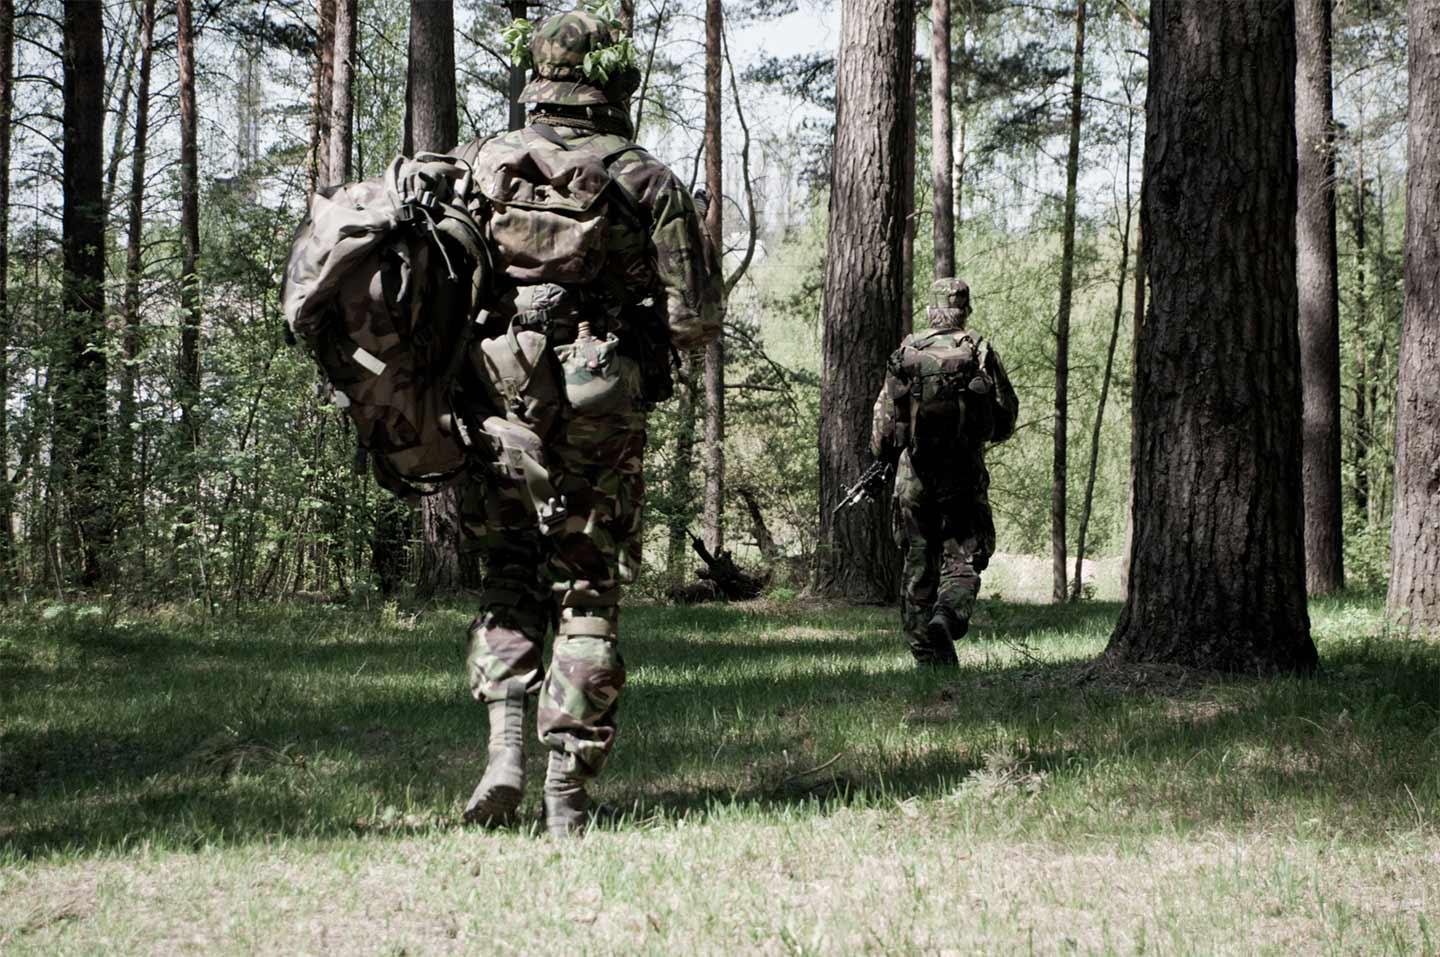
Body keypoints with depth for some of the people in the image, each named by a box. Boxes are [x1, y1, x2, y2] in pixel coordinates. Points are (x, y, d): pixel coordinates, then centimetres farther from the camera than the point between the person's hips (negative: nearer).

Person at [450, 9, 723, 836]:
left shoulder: (477, 168, 4)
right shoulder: (649, 182, -1)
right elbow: (699, 319, -3)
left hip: (503, 412, 1)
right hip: (605, 423, -1)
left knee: (510, 584, 17)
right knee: (588, 599, 7)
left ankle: (506, 750, -1)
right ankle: (568, 798, 5)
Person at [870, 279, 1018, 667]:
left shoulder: (906, 353, 3)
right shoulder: (980, 352, -1)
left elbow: (883, 419, 2)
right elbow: (1006, 417, 3)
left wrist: (886, 457, 19)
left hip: (913, 475, 2)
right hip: (964, 475, -1)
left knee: (917, 567, 9)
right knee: (962, 560, 4)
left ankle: (928, 658, 10)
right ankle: (947, 616, -25)